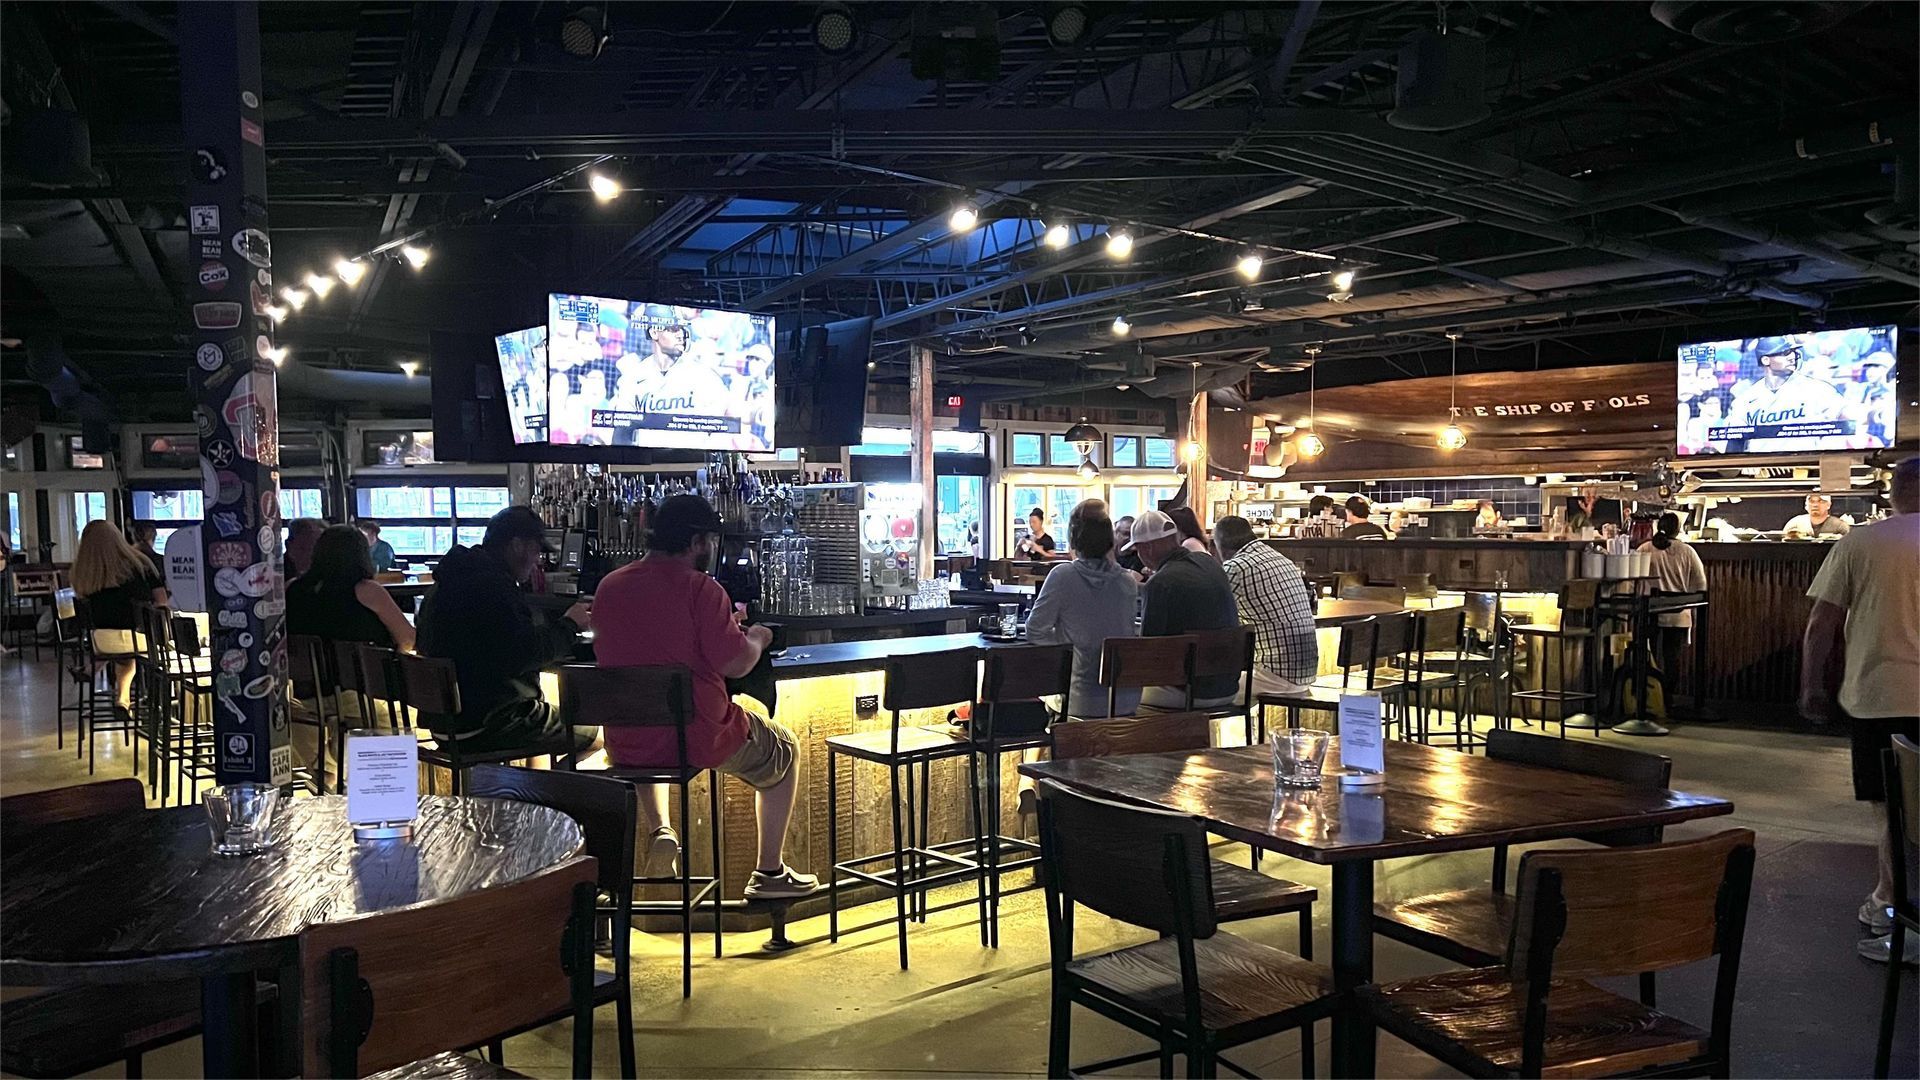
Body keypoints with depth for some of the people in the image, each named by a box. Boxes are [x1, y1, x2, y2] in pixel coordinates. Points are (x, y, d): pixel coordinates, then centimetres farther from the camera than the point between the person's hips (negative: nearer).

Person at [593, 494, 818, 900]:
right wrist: (756, 638, 6)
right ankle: (769, 873, 26)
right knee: (783, 749, 22)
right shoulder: (700, 588, -17)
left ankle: (659, 829, 31)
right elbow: (737, 663, -17)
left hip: (625, 746, 6)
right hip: (698, 741, -5)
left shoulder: (609, 586, 2)